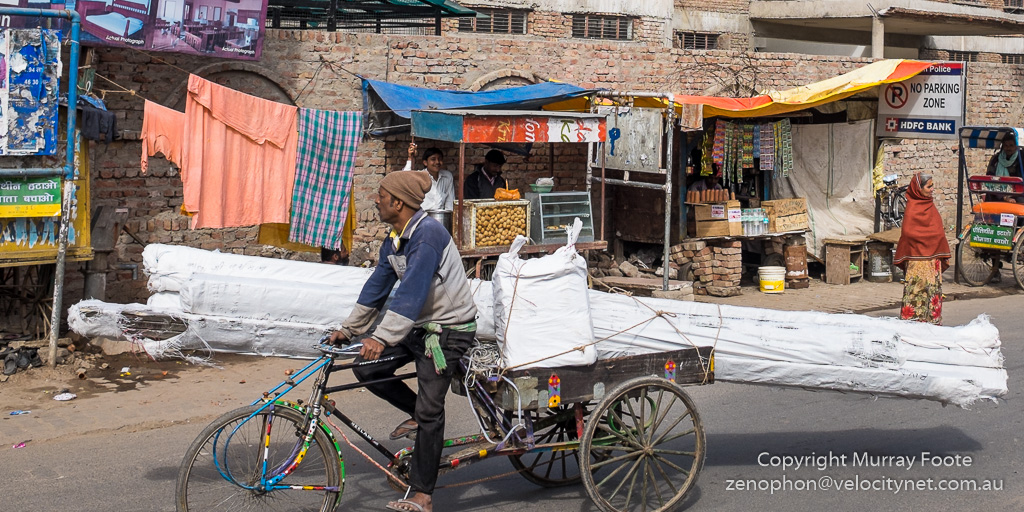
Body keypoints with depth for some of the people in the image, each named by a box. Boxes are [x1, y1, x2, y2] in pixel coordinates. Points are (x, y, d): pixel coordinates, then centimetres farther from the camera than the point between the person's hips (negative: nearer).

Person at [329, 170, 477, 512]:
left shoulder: (427, 234, -24)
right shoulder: (395, 240, 6)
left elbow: (412, 292, -32)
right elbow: (378, 286, 14)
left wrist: (382, 337, -38)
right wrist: (349, 329, 16)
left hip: (449, 329, -9)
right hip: (418, 323, 9)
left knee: (429, 410, -9)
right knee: (367, 368, -1)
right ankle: (416, 413, 20)